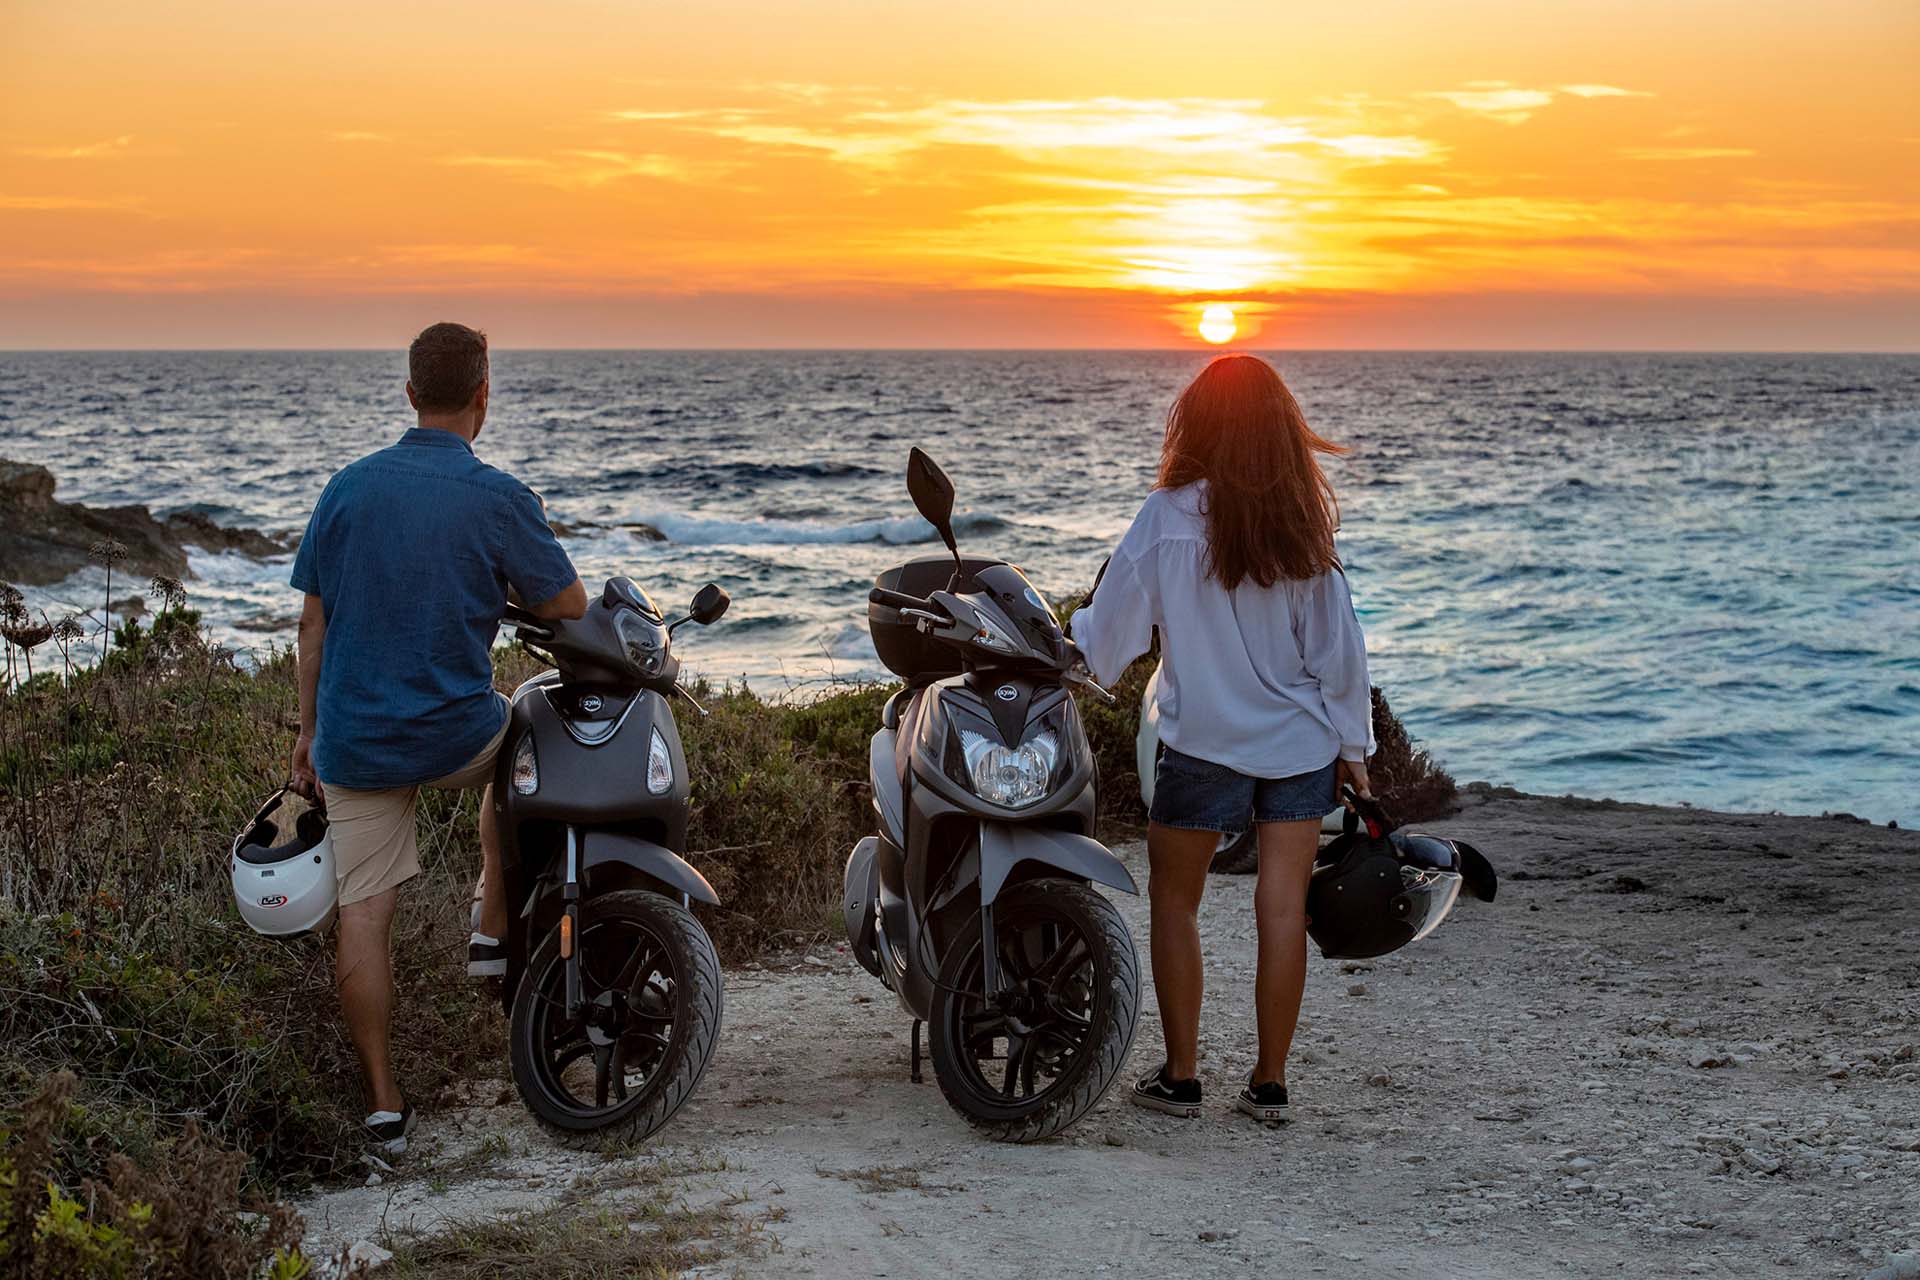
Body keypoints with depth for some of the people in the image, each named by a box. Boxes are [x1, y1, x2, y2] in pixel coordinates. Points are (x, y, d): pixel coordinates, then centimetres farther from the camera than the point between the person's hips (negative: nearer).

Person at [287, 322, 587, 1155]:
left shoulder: (348, 486, 2)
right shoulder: (499, 500, -10)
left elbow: (313, 623, 5)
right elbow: (569, 606, -1)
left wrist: (309, 732, 14)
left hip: (354, 740, 2)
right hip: (455, 735, -2)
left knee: (363, 914, 6)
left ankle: (384, 1105, 9)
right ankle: (492, 931, 28)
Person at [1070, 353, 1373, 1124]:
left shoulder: (1169, 517, -10)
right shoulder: (1303, 521, 0)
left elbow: (1112, 630, -4)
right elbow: (1339, 647, 3)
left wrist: (1066, 643, 17)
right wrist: (1354, 748, 12)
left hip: (1205, 743, -3)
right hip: (1301, 742, 3)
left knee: (1174, 901, 12)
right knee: (1283, 909, 6)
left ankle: (1180, 1076, 14)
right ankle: (1269, 1083, 12)